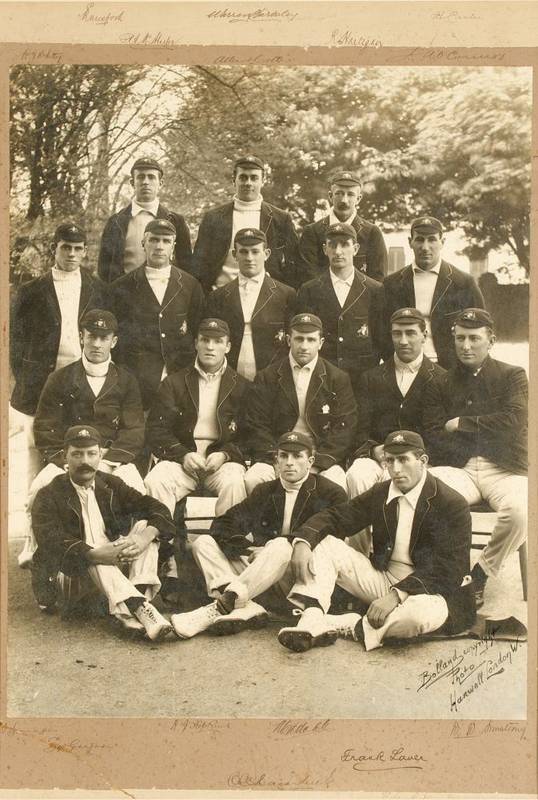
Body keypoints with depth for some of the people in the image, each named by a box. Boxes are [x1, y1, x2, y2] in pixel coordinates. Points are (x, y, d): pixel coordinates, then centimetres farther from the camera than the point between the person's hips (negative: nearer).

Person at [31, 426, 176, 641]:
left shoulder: (112, 485, 12)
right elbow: (50, 541, -17)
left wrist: (145, 537, -21)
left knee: (144, 525, -18)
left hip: (118, 558, 4)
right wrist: (95, 555, -33)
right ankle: (139, 607, -47)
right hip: (70, 570, -4)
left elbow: (157, 509, 2)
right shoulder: (49, 496, 0)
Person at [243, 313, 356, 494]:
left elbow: (344, 429, 0)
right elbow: (258, 427, 3)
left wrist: (315, 463, -14)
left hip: (322, 457, -1)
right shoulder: (266, 378, 10)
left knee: (336, 484, -32)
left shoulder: (338, 379, 8)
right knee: (252, 479, -28)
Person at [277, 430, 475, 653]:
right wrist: (302, 544, -19)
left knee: (428, 613, -41)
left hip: (425, 590, -5)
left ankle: (346, 626, -24)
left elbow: (445, 569, -20)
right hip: (383, 579, 5)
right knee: (323, 543, -8)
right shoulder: (380, 493, 5)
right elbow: (336, 517, 2)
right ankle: (311, 624, -27)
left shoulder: (454, 505, -14)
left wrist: (398, 594, -30)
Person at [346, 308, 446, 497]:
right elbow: (361, 428, 11)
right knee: (356, 477, -30)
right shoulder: (371, 378, 17)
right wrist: (373, 449, -10)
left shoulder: (441, 379, 9)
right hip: (375, 455, 2)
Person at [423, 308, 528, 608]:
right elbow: (435, 439, 4)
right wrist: (485, 432, -6)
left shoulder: (513, 376, 12)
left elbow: (514, 421, -7)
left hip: (505, 469, -1)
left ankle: (480, 575, -6)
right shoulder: (442, 384, 15)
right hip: (458, 469, 1)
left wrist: (460, 424, -2)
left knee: (521, 512, -33)